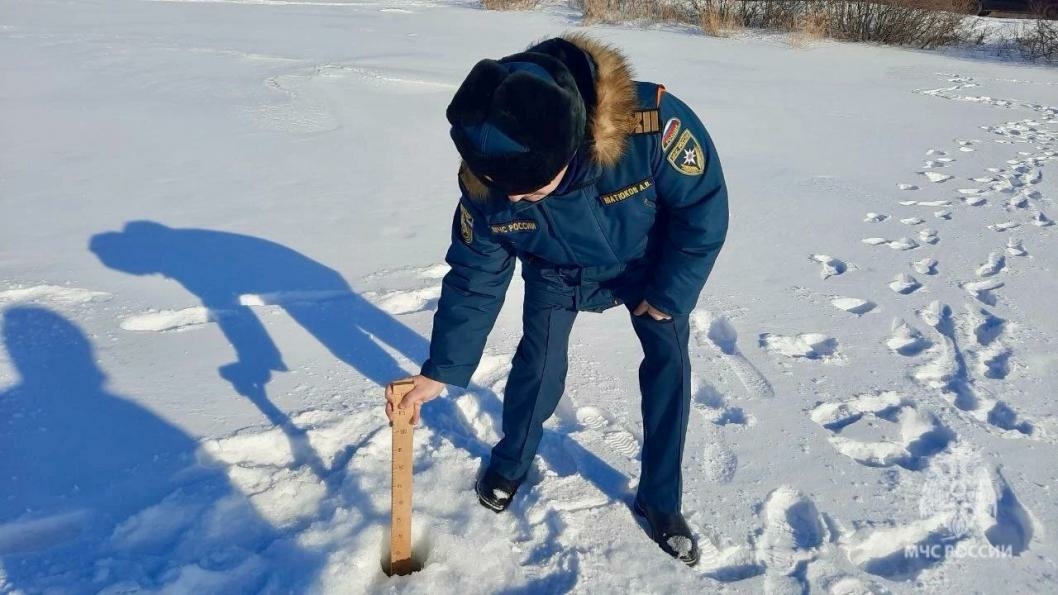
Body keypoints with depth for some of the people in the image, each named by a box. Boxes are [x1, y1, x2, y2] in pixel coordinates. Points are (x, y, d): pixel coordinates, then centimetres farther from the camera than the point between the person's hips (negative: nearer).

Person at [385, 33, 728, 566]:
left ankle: (660, 501, 15)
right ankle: (511, 462, 24)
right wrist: (441, 370, -15)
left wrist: (669, 293, -19)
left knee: (669, 363, -4)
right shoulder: (488, 182, -33)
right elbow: (474, 280, -18)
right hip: (557, 272, 1)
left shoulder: (650, 122, -44)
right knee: (539, 363, -7)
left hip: (652, 262, 0)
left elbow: (704, 207, -26)